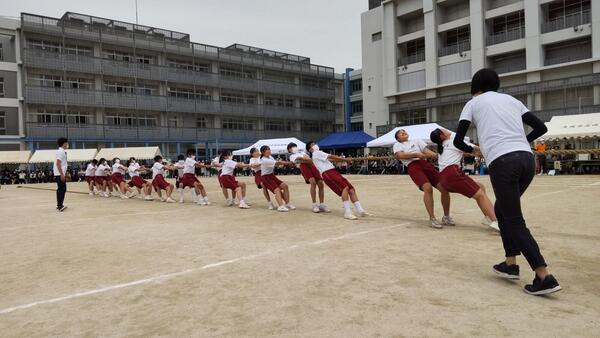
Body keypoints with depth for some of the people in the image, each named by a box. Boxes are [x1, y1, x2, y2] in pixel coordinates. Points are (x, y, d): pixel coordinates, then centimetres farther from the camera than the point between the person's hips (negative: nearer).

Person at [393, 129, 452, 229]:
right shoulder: (397, 145, 21)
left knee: (444, 188, -9)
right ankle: (432, 218, -18)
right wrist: (417, 154, -8)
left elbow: (426, 151, 13)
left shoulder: (417, 141, 30)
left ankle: (446, 216, 9)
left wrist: (434, 155, -8)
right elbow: (400, 155, -1)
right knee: (428, 187, -29)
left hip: (426, 163, 4)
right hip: (413, 166, -4)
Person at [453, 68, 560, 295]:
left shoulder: (474, 103, 13)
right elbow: (541, 128, 23)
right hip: (527, 159, 5)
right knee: (503, 209, 23)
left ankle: (545, 277, -8)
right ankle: (510, 264, 23)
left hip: (502, 162, -5)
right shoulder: (512, 100, 23)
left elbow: (457, 141, 8)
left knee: (514, 221, 0)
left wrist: (472, 150, 29)